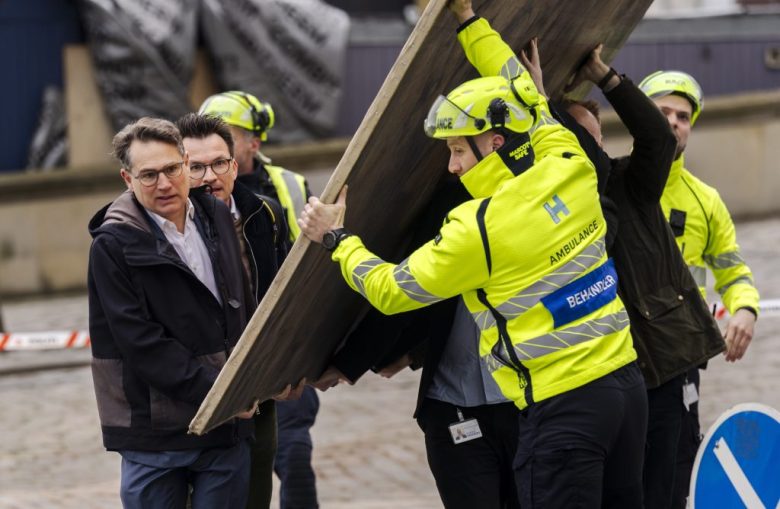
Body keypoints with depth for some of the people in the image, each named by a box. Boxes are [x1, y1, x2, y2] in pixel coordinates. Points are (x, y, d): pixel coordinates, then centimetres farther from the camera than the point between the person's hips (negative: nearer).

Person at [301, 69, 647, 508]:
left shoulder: (477, 228, -14)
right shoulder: (570, 170, 3)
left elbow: (391, 290, -1)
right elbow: (533, 111, 25)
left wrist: (336, 239, 15)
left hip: (562, 406, -7)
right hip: (625, 381, 7)